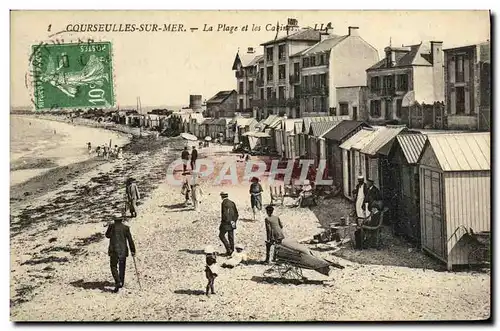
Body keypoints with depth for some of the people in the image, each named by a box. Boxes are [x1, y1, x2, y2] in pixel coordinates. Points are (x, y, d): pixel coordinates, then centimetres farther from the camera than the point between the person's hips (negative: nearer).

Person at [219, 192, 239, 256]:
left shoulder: (223, 203, -14)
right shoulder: (232, 203, 8)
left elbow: (225, 214, -21)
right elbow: (236, 213, 11)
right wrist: (234, 221, 14)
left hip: (226, 223, -7)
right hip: (232, 223, 7)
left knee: (221, 235, 7)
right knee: (231, 237, 12)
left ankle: (228, 249, -2)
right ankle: (232, 251, 16)